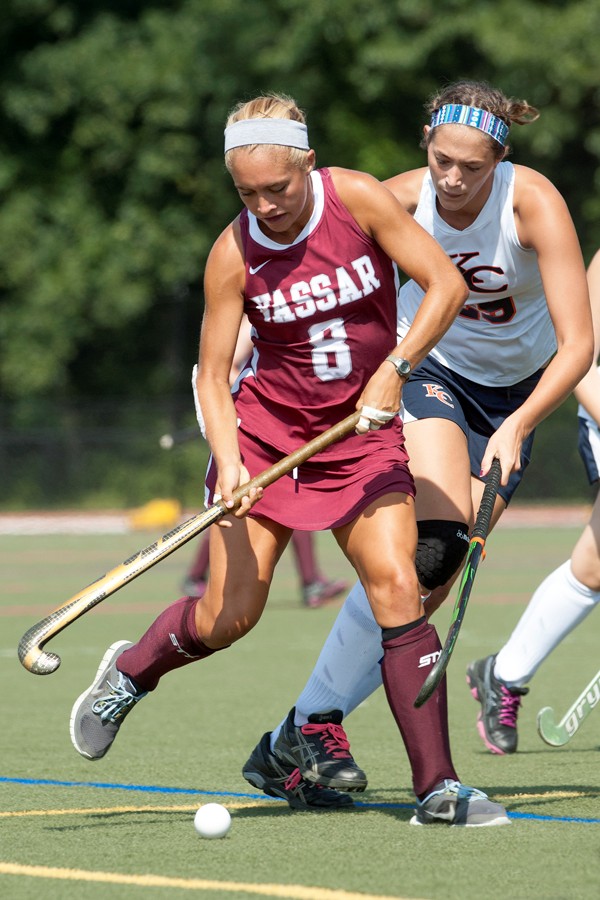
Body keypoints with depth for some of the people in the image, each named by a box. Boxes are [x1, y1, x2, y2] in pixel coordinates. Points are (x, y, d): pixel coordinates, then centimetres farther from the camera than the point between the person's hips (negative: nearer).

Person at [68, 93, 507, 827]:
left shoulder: (357, 199, -12)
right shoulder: (233, 255, -12)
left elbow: (446, 284, -12)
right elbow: (212, 376, -9)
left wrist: (394, 367, -24)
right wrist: (228, 459, -26)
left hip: (364, 430, 0)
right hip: (265, 429, 0)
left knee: (395, 586, -16)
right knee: (229, 614, -3)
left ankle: (437, 787, -13)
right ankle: (127, 673, 30)